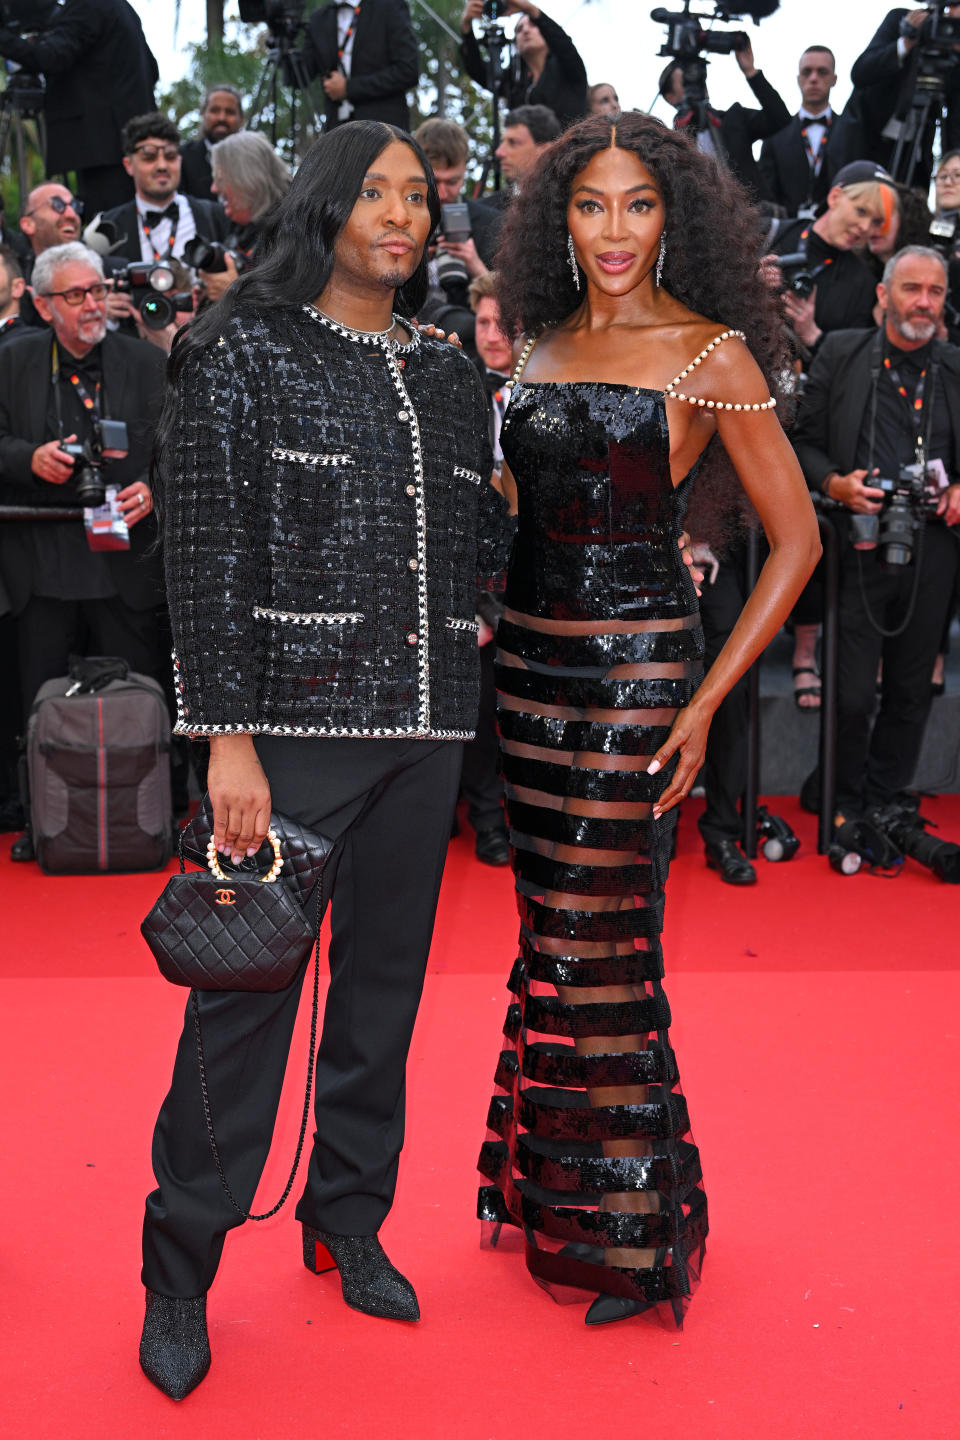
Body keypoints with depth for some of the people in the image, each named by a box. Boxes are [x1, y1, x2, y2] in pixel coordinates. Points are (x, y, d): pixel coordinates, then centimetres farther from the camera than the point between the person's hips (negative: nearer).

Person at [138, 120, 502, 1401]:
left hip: (424, 726, 6)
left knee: (386, 983, 12)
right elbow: (207, 556, -8)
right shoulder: (243, 354, -1)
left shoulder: (448, 376, 15)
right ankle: (179, 1273, 13)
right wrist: (229, 738, -14)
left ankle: (350, 1225, 30)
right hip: (297, 721, -5)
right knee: (249, 991, -3)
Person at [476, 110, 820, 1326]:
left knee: (598, 939, -3)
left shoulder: (711, 356, -6)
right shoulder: (542, 348, 11)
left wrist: (705, 702, -11)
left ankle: (631, 1229, 16)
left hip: (634, 673, -6)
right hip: (528, 664, 6)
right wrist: (489, 627, 10)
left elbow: (796, 538, -6)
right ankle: (549, 1194, 29)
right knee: (547, 928, 12)